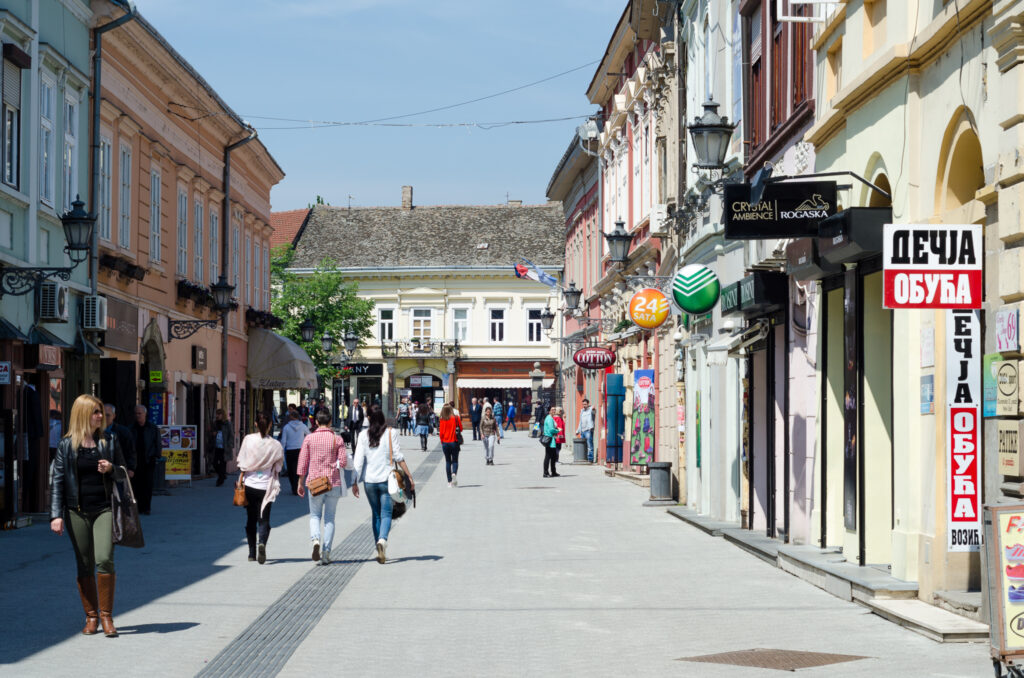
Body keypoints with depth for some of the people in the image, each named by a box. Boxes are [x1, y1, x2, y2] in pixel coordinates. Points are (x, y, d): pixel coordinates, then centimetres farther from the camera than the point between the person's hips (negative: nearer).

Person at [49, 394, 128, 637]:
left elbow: (123, 473, 14)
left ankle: (106, 616, -3)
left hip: (104, 509, 0)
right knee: (84, 566, 5)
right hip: (77, 511, 0)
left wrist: (111, 469, -10)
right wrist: (56, 515, -7)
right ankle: (91, 617, 17)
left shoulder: (109, 441, 6)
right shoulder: (66, 445, 1)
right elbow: (56, 480, 1)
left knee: (104, 559, -14)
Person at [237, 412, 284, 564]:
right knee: (264, 519, 2)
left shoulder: (248, 439, -6)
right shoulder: (275, 445, -6)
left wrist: (240, 480, 6)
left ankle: (252, 552, 17)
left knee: (251, 519, 15)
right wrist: (275, 484, 19)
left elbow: (242, 463, -3)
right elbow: (279, 467, 3)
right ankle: (262, 543, -26)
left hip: (250, 484, 1)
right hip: (266, 485, -1)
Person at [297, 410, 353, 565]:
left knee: (315, 515, 13)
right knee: (329, 517, 9)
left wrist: (300, 483, 7)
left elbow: (302, 462, 0)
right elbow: (343, 462, -6)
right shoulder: (337, 439, -2)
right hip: (333, 482, 0)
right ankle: (326, 553, 5)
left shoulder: (309, 438, -1)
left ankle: (315, 539, -15)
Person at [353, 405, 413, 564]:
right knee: (386, 514, 0)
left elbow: (358, 460, -2)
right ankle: (382, 539, -28)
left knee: (375, 514, 14)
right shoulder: (390, 433, -3)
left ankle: (381, 551, 16)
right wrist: (409, 476, 0)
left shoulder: (363, 435, 1)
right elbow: (398, 457, -5)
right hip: (387, 479, -2)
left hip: (369, 481, 2)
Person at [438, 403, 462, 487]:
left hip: (445, 442, 1)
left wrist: (442, 442, 9)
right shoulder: (456, 418, -7)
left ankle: (450, 481, 7)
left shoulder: (442, 420, -6)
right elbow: (461, 429, 2)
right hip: (454, 442, -1)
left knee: (448, 461, 9)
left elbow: (441, 433, -5)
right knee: (455, 460, 7)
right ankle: (454, 473, -24)